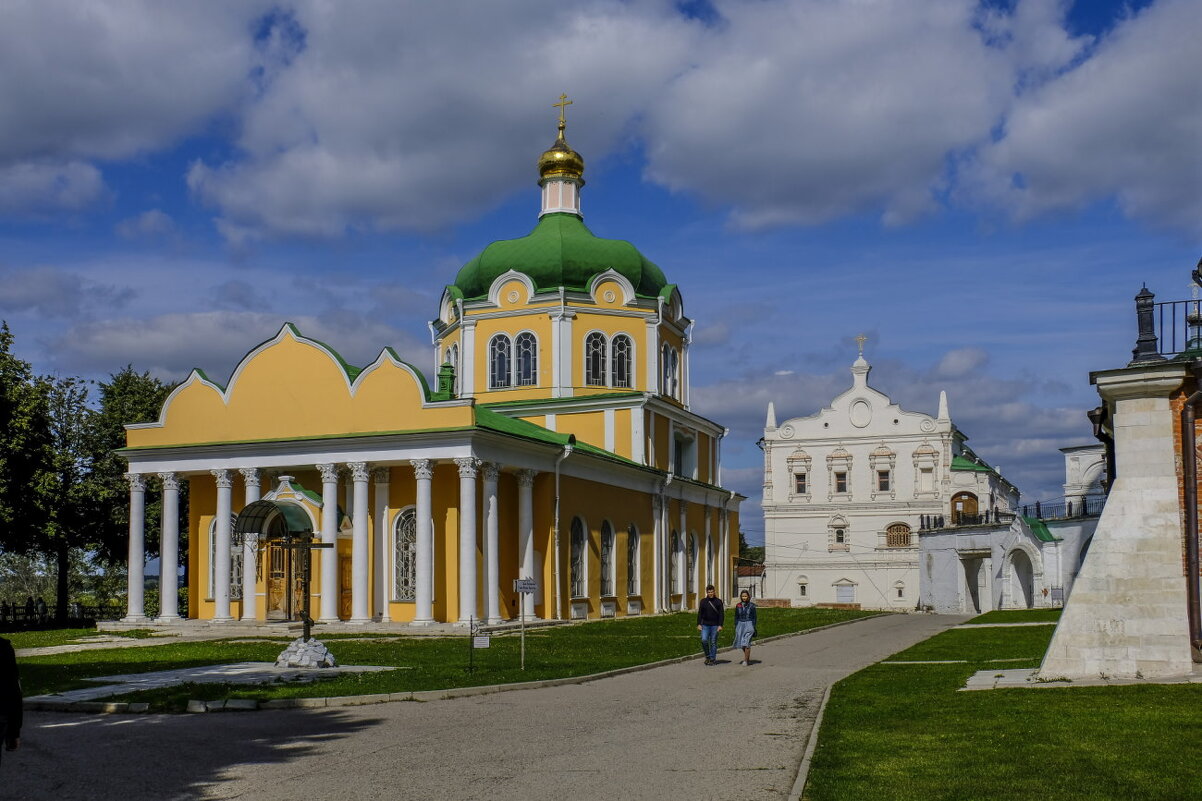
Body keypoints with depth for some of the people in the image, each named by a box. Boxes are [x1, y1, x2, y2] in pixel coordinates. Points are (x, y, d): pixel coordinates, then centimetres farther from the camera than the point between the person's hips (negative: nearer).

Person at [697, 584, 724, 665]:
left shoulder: (718, 601, 2)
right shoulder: (703, 601, 7)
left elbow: (721, 614, 1)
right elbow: (700, 613, 9)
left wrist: (720, 625, -8)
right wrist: (699, 624, 0)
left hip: (715, 625, -1)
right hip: (705, 625, 1)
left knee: (713, 642, 2)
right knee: (704, 640, -11)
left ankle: (712, 659, 10)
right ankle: (707, 656, 8)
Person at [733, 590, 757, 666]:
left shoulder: (751, 606, -3)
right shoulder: (738, 606, 5)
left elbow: (754, 617, 0)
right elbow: (736, 617, 10)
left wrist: (754, 627, -6)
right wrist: (735, 627, 5)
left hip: (749, 625, -4)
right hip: (740, 625, 4)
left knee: (746, 643, -12)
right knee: (742, 643, 9)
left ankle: (746, 660, -6)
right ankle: (748, 658, 28)